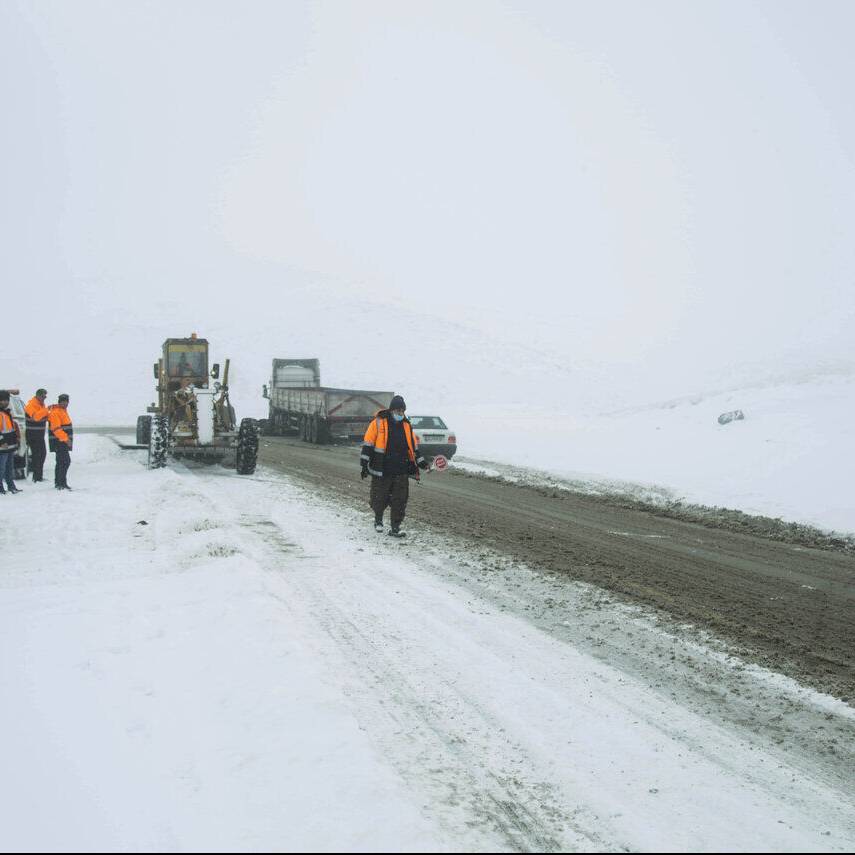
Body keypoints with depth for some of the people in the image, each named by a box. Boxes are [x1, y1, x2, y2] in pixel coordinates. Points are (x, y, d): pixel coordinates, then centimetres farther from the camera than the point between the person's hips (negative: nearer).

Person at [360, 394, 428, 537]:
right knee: (380, 499, 8)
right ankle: (378, 519, 34)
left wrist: (421, 461, 14)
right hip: (381, 471, -3)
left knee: (400, 501, -1)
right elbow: (368, 444, -3)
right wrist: (365, 464, -7)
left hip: (401, 472, 3)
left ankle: (395, 527, 7)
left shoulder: (407, 425, 11)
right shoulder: (379, 422, -4)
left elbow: (413, 446, 20)